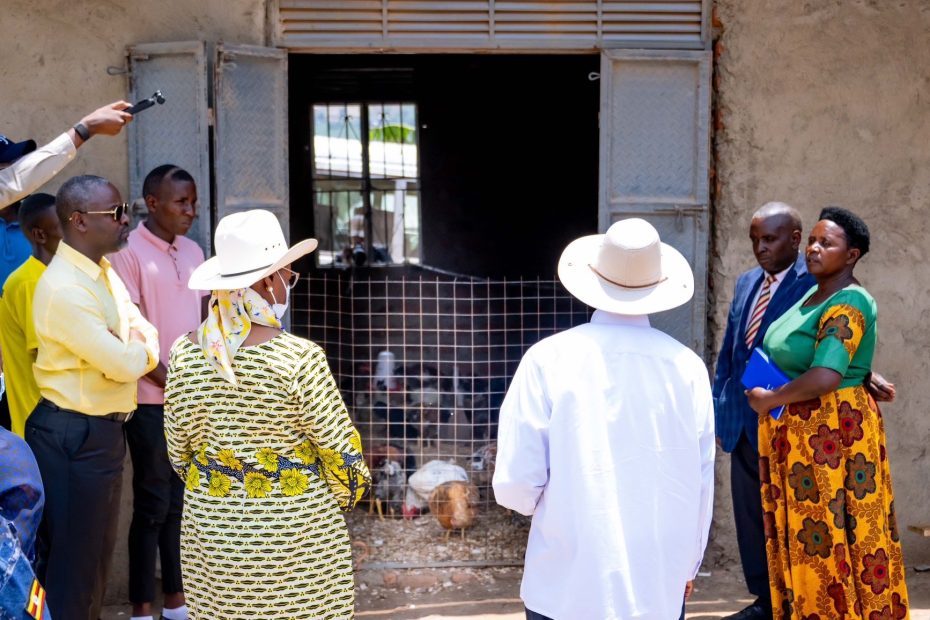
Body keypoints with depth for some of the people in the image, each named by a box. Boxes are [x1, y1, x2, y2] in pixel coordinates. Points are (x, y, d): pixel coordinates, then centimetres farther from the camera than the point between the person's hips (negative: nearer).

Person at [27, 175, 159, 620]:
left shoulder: (104, 271, 8)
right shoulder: (65, 289, -23)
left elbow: (144, 334, 11)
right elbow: (124, 364, -23)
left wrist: (134, 350, -11)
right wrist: (142, 351, -2)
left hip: (103, 429, 10)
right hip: (75, 436, -10)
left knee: (98, 549, 21)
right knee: (75, 556, 1)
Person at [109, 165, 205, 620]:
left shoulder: (193, 252, 11)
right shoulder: (129, 253, -9)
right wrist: (169, 381, -14)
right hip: (152, 399, -6)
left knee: (184, 500, 12)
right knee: (153, 503, 1)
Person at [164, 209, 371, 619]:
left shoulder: (184, 353, -4)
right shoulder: (300, 359, -19)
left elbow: (179, 451, 6)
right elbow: (341, 453, -12)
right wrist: (345, 495, 9)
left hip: (211, 528, 5)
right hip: (295, 530, -4)